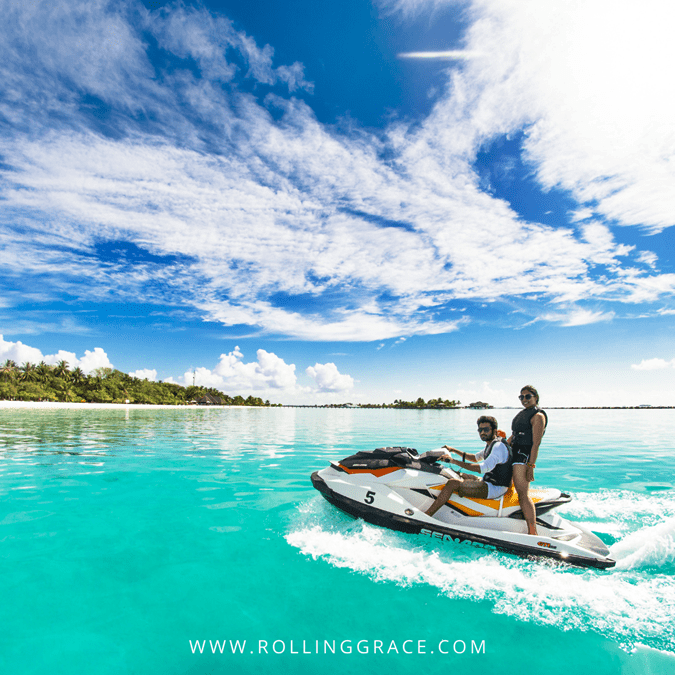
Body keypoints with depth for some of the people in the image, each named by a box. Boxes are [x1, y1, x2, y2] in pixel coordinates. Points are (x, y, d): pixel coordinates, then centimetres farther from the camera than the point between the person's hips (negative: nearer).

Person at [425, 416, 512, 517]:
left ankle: (425, 516, -20)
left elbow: (483, 468, -31)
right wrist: (454, 450, 19)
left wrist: (454, 461, -32)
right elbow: (475, 458, 29)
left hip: (495, 488, -10)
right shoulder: (491, 445, 13)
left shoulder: (499, 446, -19)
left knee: (453, 483, -22)